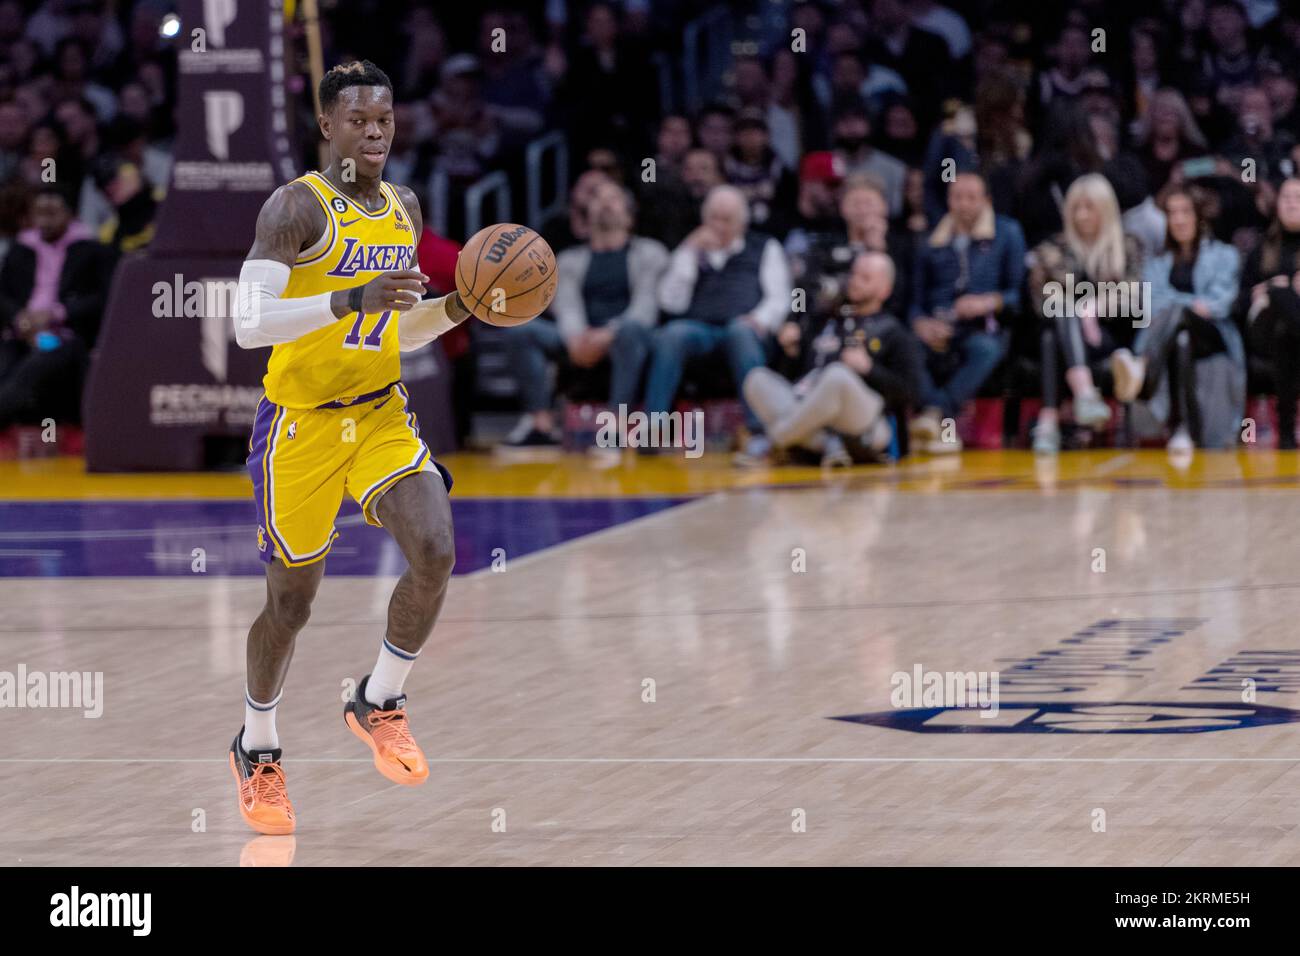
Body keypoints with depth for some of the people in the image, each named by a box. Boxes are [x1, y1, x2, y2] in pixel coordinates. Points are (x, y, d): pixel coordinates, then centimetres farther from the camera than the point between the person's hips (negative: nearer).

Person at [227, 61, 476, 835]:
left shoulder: (405, 211, 8)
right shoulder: (297, 207, -14)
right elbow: (248, 324, -24)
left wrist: (455, 307, -1)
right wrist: (351, 300, -34)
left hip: (381, 416, 5)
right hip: (302, 424, -5)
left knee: (436, 553, -18)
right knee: (292, 603, 6)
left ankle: (379, 704, 6)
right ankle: (258, 750, 30)